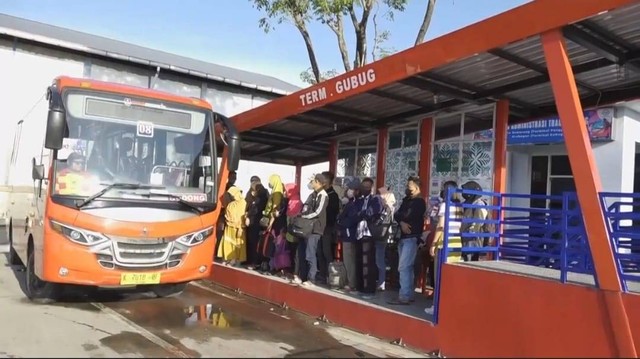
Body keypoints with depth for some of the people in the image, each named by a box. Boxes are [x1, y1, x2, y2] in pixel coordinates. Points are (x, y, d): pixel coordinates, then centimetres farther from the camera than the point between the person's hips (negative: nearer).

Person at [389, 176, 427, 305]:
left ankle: (404, 297, -10)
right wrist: (401, 222, -13)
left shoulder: (419, 202, -8)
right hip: (403, 237, 9)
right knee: (407, 267, 12)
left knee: (403, 267, -12)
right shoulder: (406, 200, 17)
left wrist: (398, 215, 0)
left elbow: (407, 216, -18)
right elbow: (397, 215, 7)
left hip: (412, 238, -9)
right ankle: (409, 295, 19)